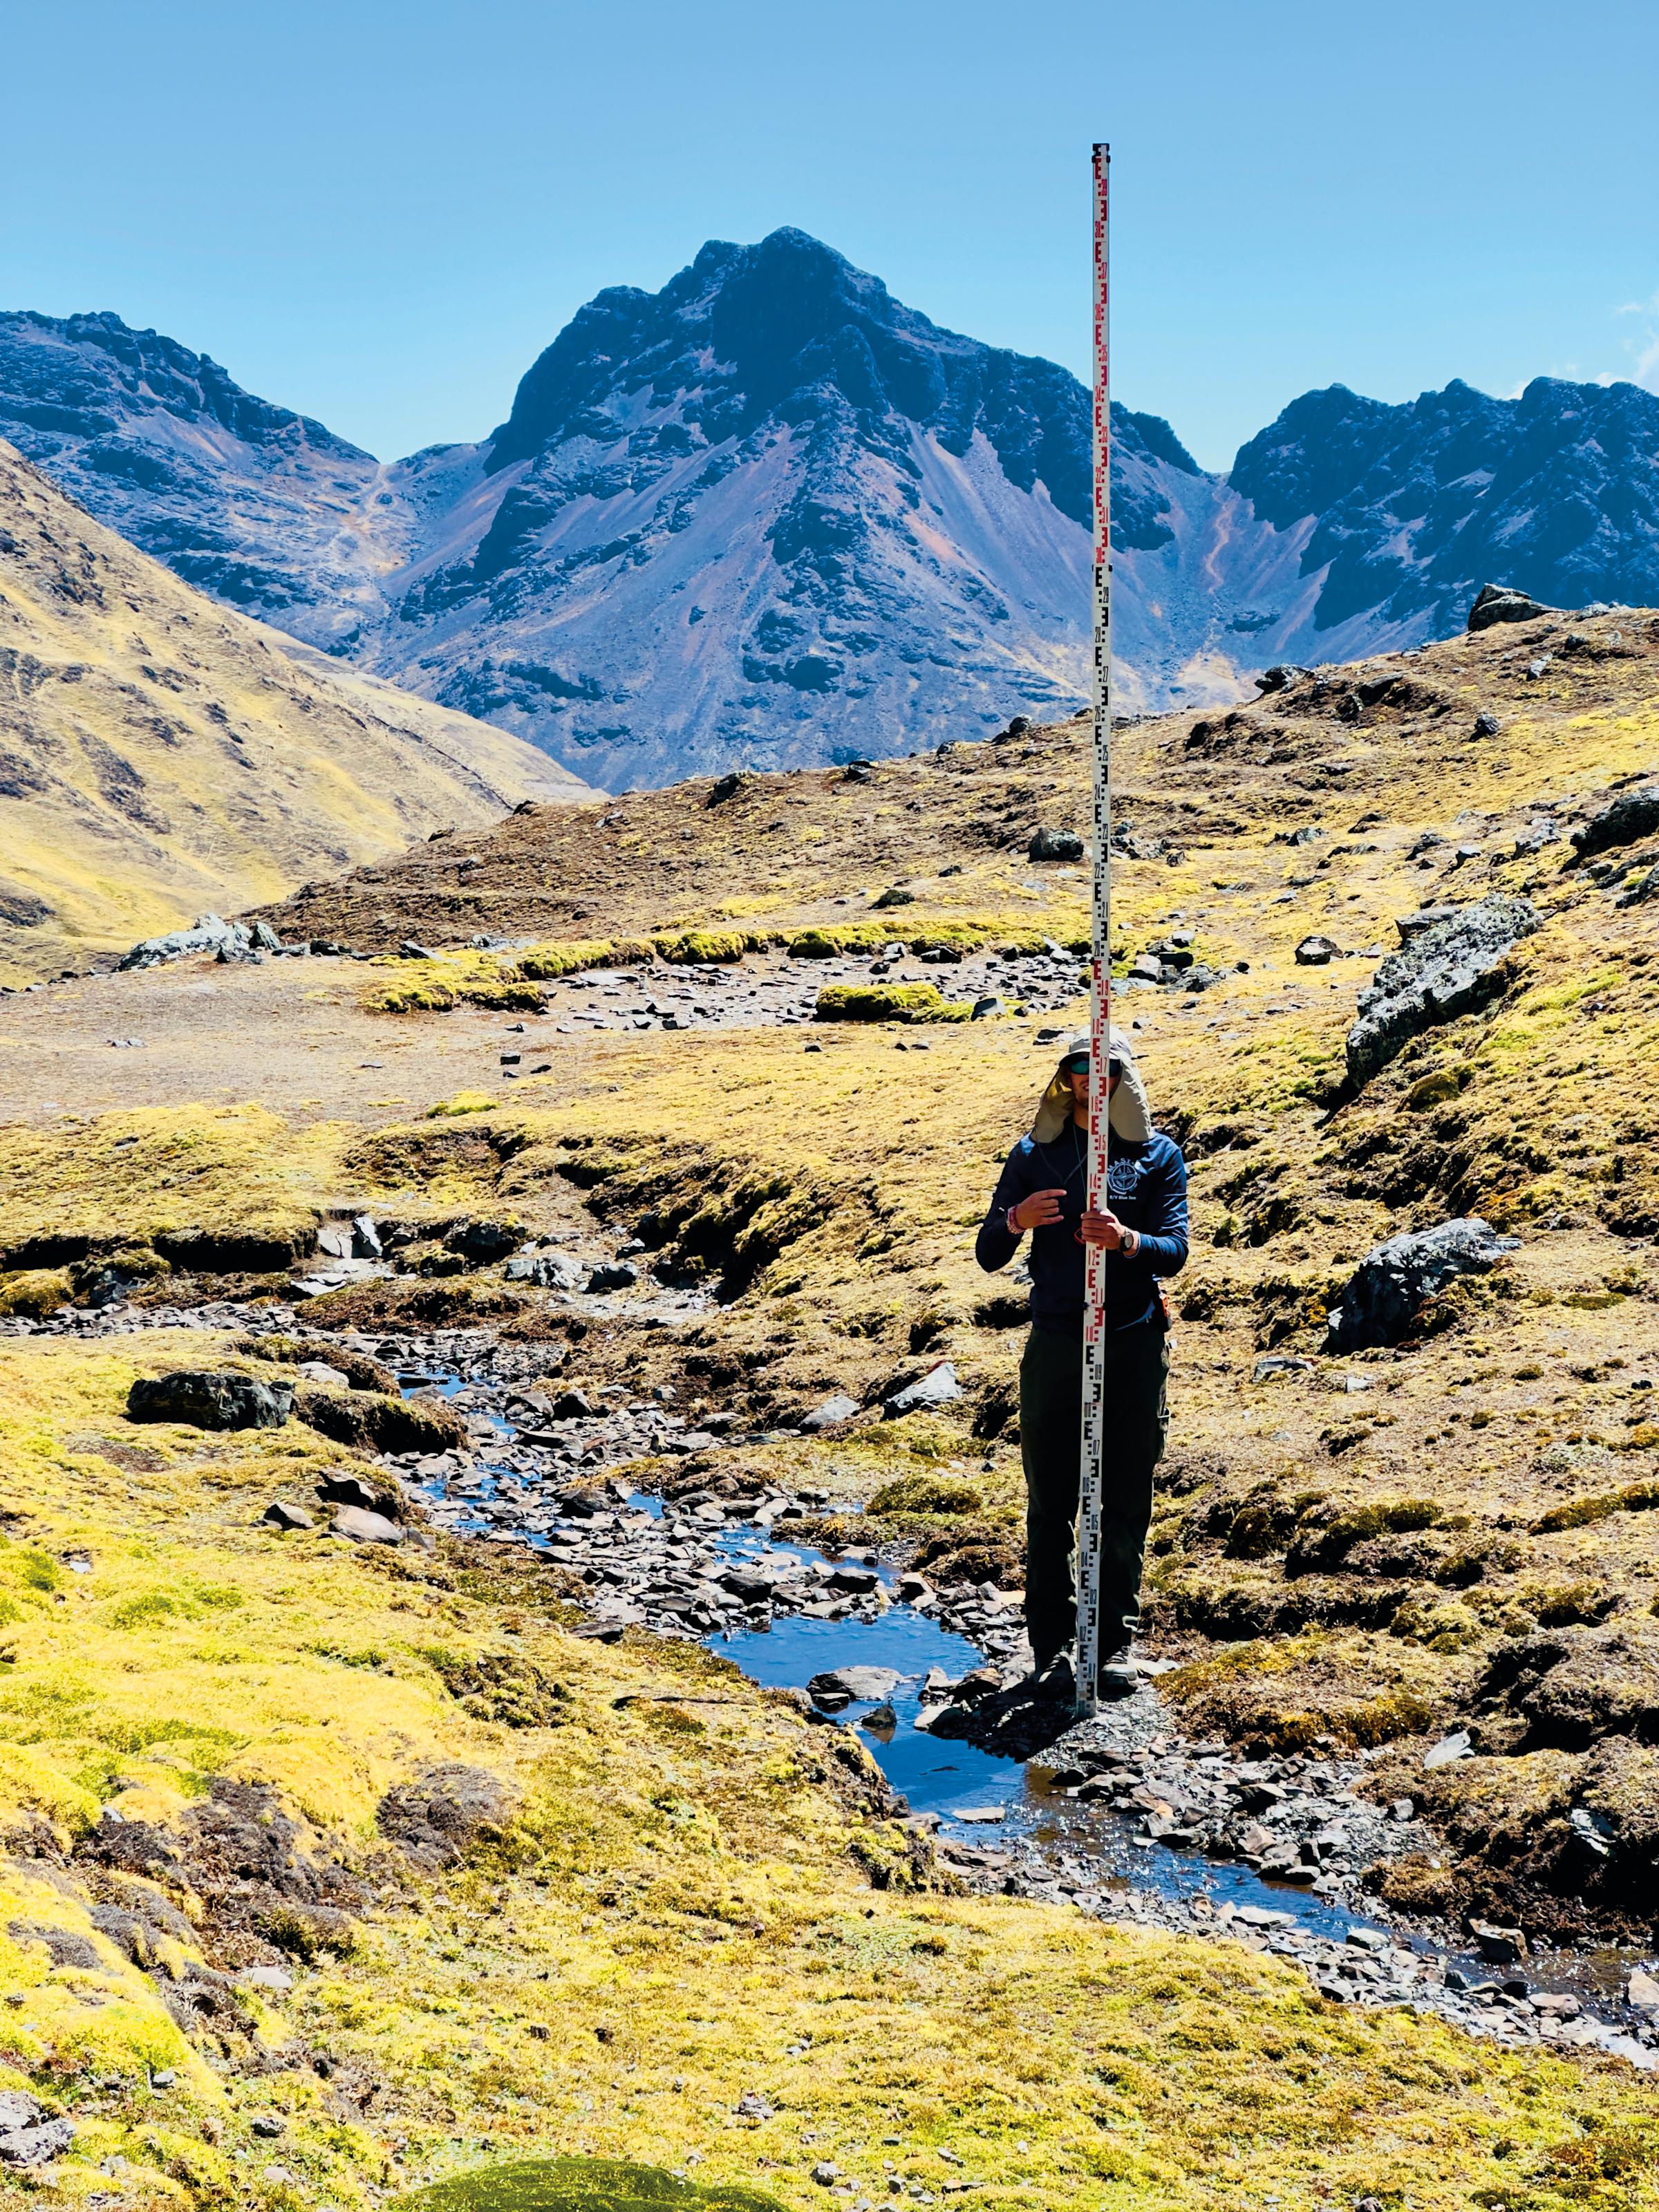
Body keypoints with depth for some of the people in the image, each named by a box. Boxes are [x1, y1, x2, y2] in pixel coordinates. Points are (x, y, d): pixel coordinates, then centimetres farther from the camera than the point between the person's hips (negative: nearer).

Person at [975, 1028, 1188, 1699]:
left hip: (1134, 1346, 0)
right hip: (1055, 1343, 1)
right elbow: (988, 1257, 6)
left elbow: (1175, 1250, -5)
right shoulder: (1034, 1154, 8)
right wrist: (1015, 1221, -16)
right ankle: (1051, 1644, 9)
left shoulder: (1158, 1155, 6)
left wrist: (1126, 1240, -27)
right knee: (1050, 1503, 2)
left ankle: (1115, 1641, 13)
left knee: (1125, 1503, 4)